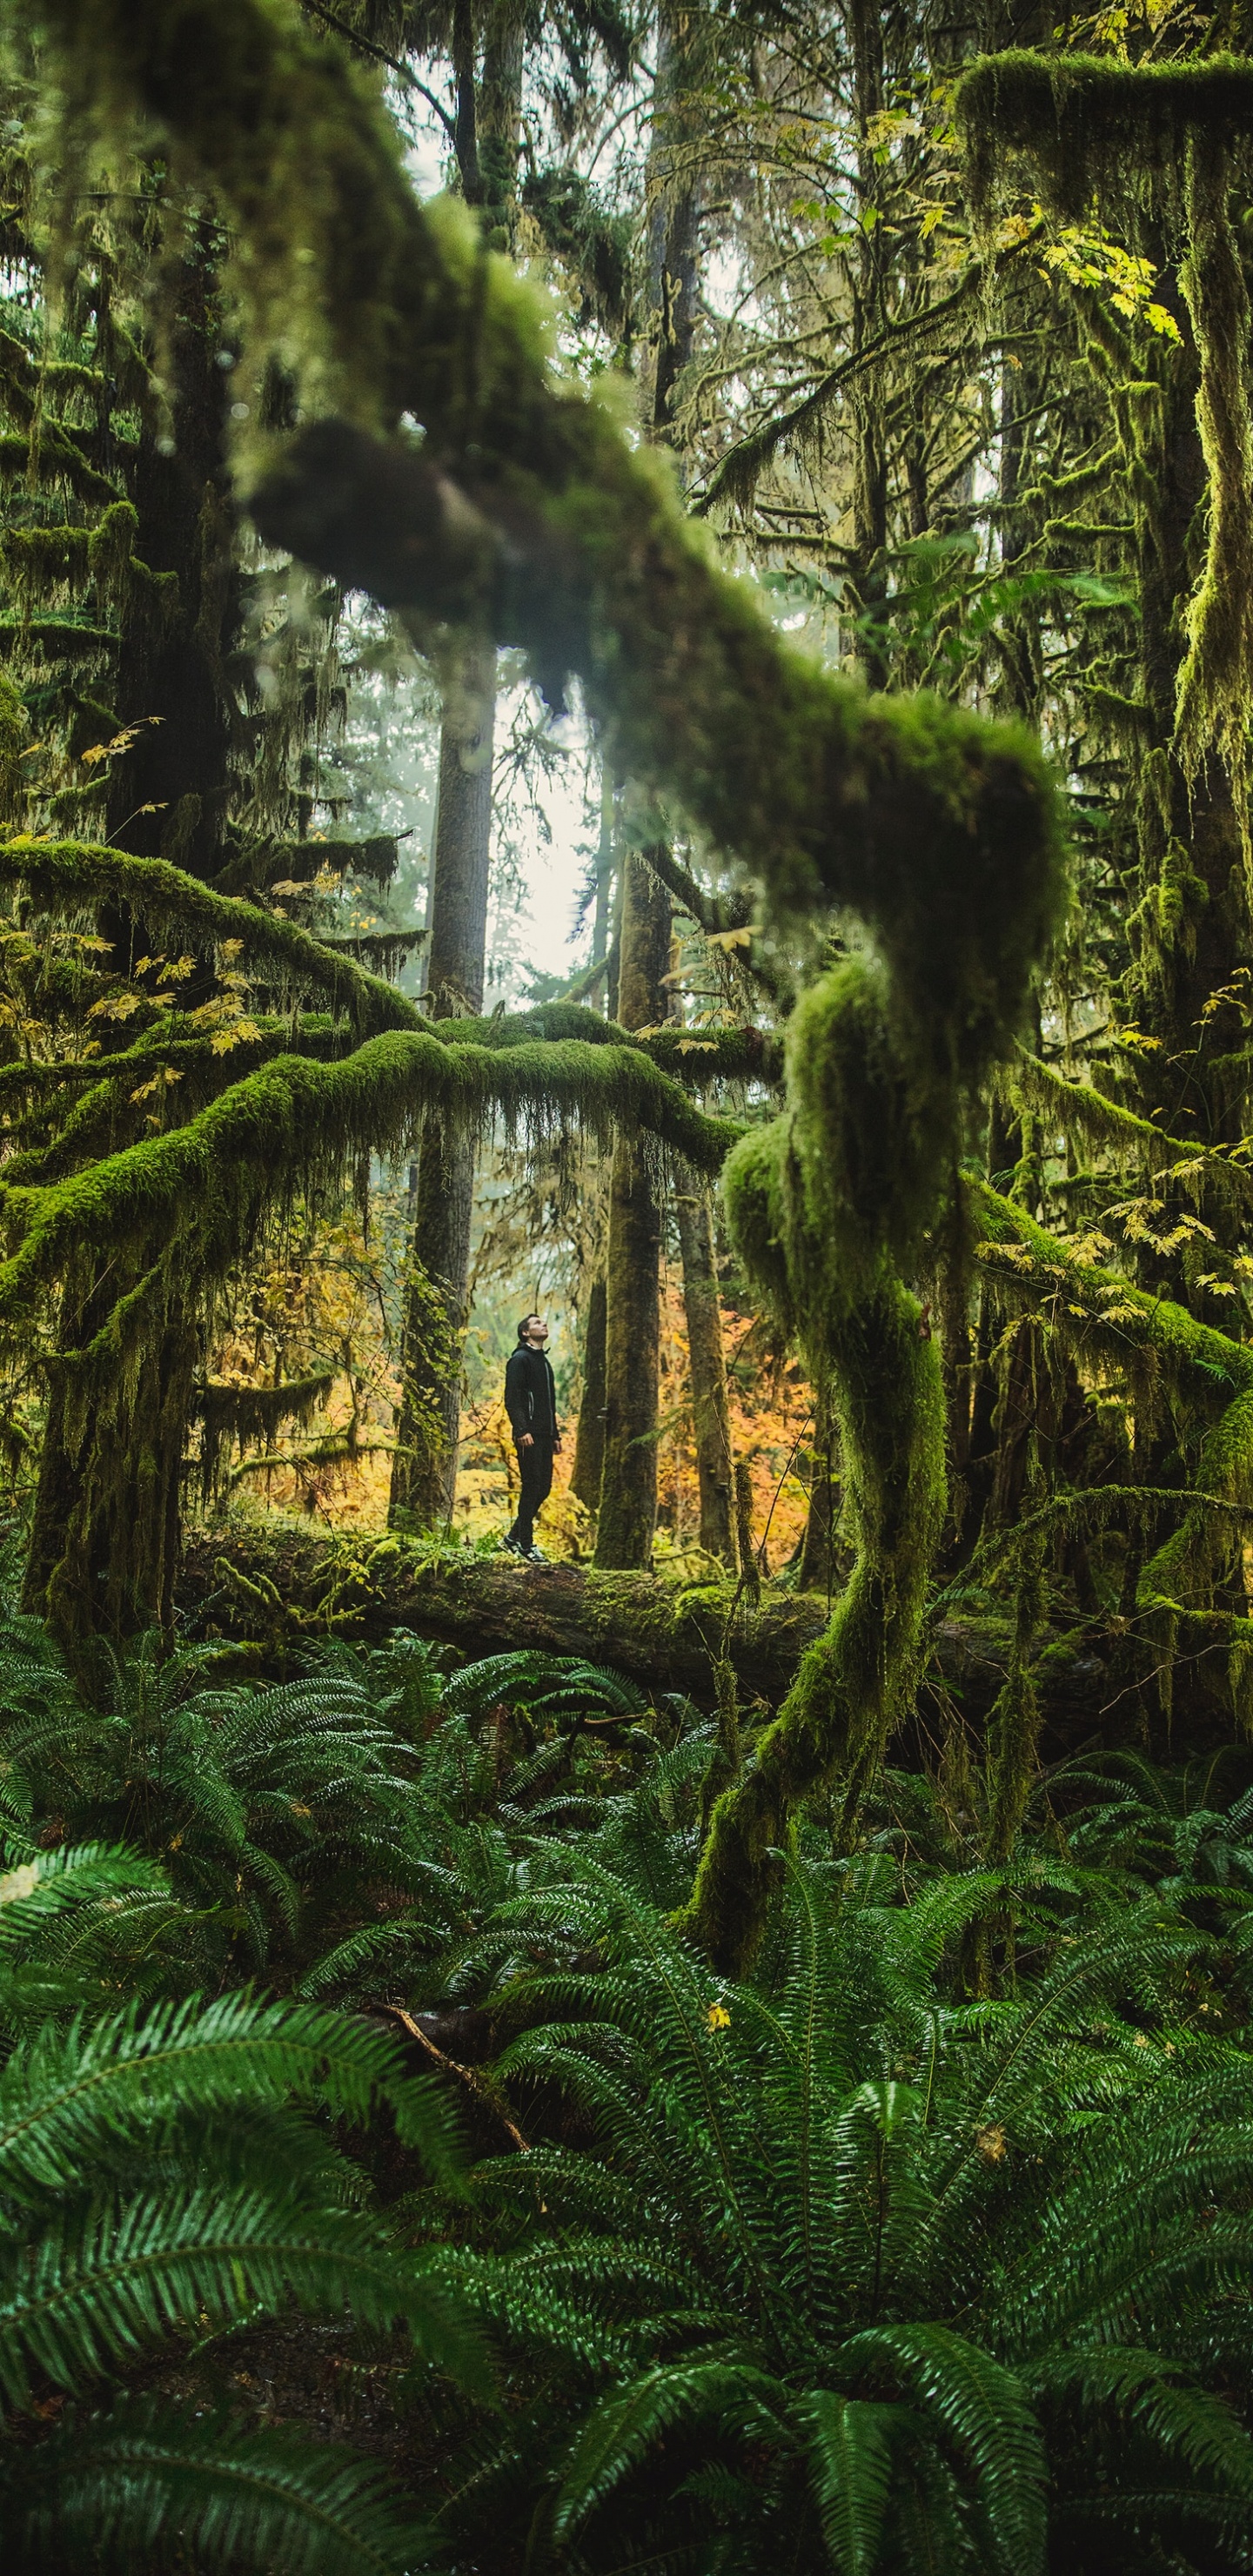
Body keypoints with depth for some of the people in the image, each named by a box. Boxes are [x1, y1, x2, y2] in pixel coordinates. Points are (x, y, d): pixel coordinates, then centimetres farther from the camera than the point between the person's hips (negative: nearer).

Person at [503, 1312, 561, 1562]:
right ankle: (526, 1545, -3)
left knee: (544, 1488, 8)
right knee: (532, 1487, -8)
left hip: (545, 1436, 9)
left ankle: (514, 1537, 18)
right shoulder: (520, 1359, -5)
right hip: (529, 1436, -9)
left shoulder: (544, 1361, 23)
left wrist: (555, 1434, 21)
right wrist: (521, 1430, -24)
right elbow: (512, 1399, -14)